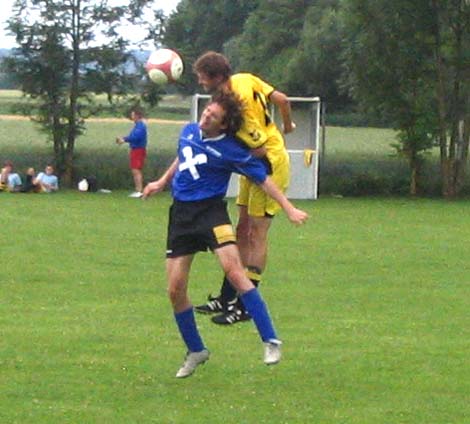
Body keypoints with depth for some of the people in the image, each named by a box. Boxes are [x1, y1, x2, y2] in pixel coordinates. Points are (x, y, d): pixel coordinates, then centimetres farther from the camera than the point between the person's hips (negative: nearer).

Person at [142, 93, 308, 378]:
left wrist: (289, 208, -11)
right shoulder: (189, 132, 7)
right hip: (181, 213, 6)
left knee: (234, 270, -26)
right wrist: (162, 182, 35)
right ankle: (196, 351, 19)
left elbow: (263, 178, -6)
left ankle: (270, 341, -23)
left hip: (211, 210, -6)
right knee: (175, 290, 0)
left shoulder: (229, 150, -10)